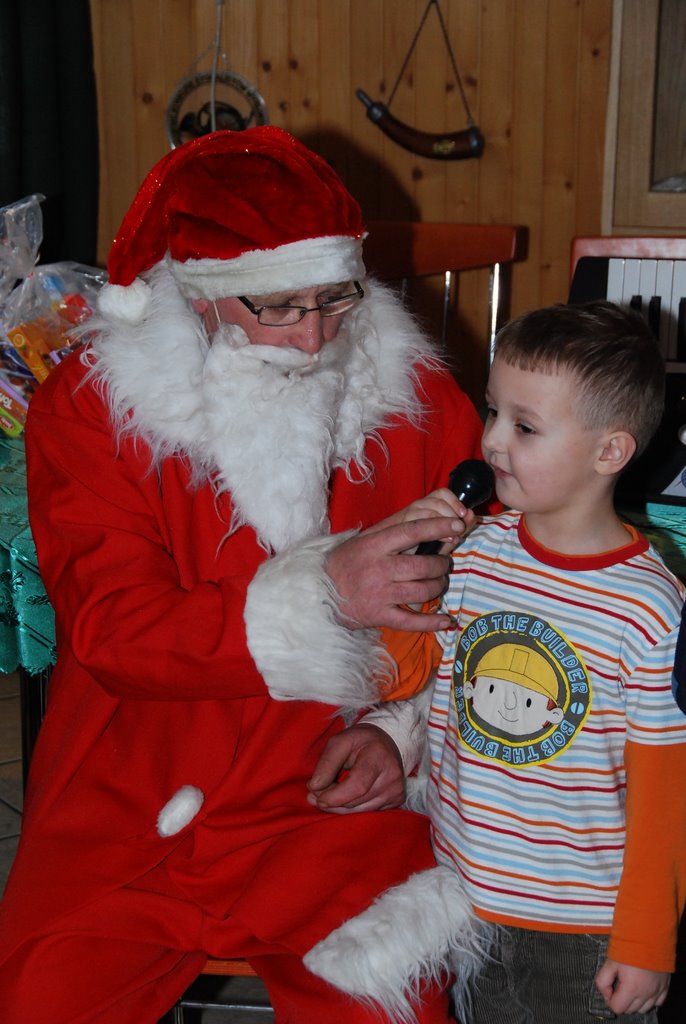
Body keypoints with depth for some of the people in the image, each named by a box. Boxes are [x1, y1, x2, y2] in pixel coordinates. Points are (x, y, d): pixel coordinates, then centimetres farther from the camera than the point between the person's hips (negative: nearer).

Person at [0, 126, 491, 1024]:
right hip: (125, 806, 0)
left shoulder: (411, 392, -1)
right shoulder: (90, 405, -5)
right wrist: (319, 596, -25)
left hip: (332, 804, 0)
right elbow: (111, 630, -14)